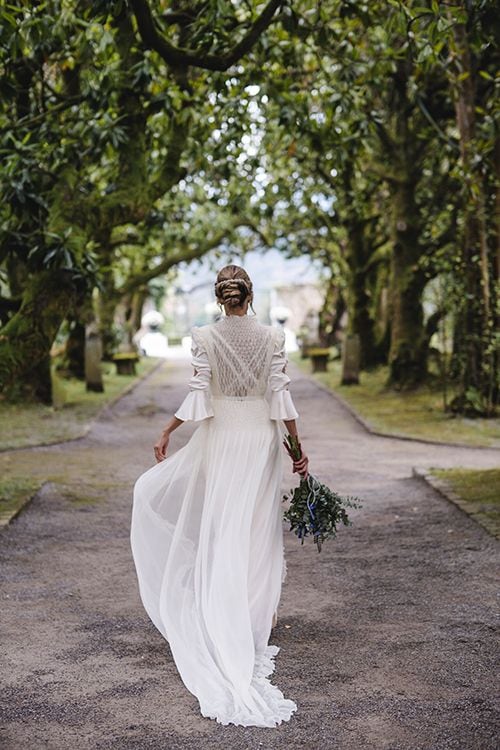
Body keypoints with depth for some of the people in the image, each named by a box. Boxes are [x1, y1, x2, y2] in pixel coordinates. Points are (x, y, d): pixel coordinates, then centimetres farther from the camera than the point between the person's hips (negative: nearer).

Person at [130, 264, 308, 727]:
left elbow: (198, 397, -10)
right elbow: (280, 397, -6)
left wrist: (166, 431, 2)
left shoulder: (205, 337, -6)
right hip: (261, 438, 1)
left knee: (220, 529, 14)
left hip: (220, 436, -1)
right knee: (257, 529, 11)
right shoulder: (272, 337, -3)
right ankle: (257, 617, 19)